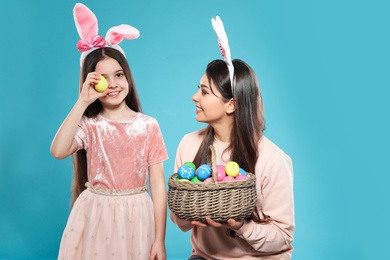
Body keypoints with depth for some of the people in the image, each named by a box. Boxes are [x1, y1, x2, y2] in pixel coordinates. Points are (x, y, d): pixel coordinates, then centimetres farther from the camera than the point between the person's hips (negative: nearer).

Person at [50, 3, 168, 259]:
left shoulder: (148, 125, -4)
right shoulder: (89, 125, -3)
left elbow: (158, 183, -5)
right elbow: (58, 151, -23)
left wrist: (159, 239, -7)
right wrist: (82, 102, -20)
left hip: (135, 217, 0)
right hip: (95, 216, 1)